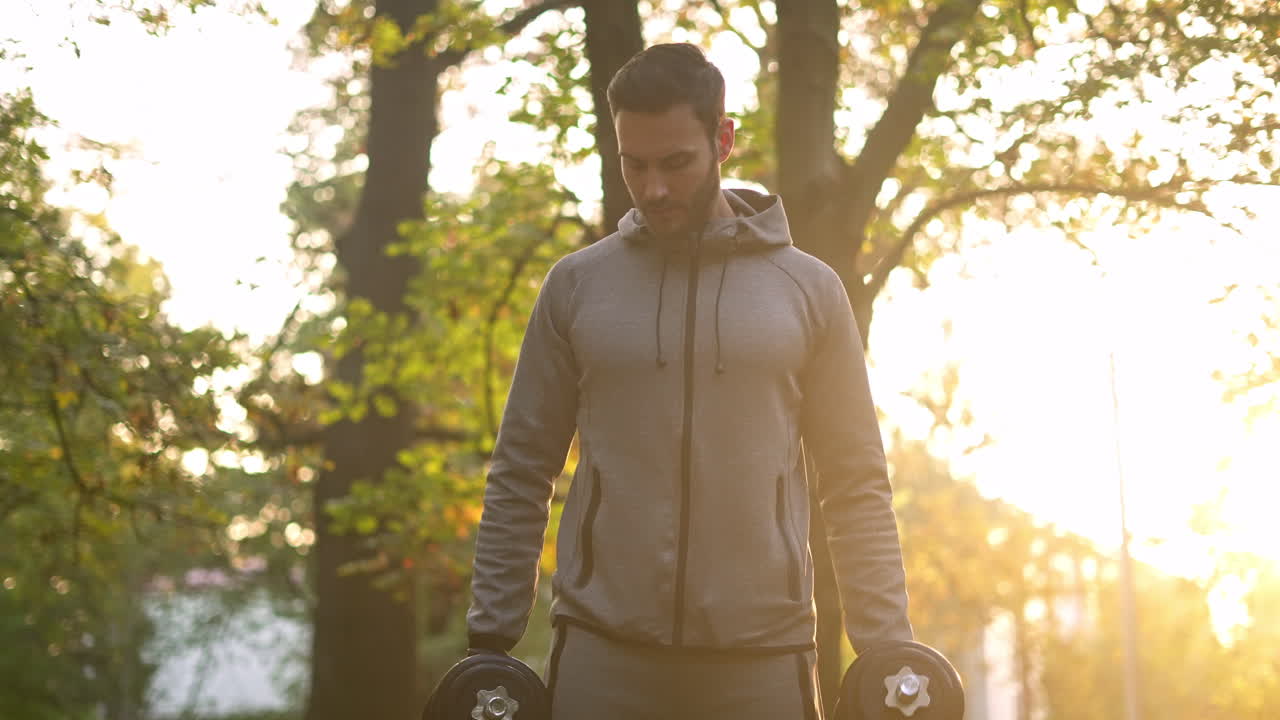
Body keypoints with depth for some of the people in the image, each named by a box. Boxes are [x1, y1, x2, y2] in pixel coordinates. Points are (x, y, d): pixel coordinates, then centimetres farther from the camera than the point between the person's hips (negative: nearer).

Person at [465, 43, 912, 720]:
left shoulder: (809, 289, 5)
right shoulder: (576, 285, 6)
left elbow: (857, 485, 6)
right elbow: (521, 475, 8)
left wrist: (886, 646, -1)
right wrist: (491, 637, 2)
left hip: (762, 661, 0)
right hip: (603, 657, 0)